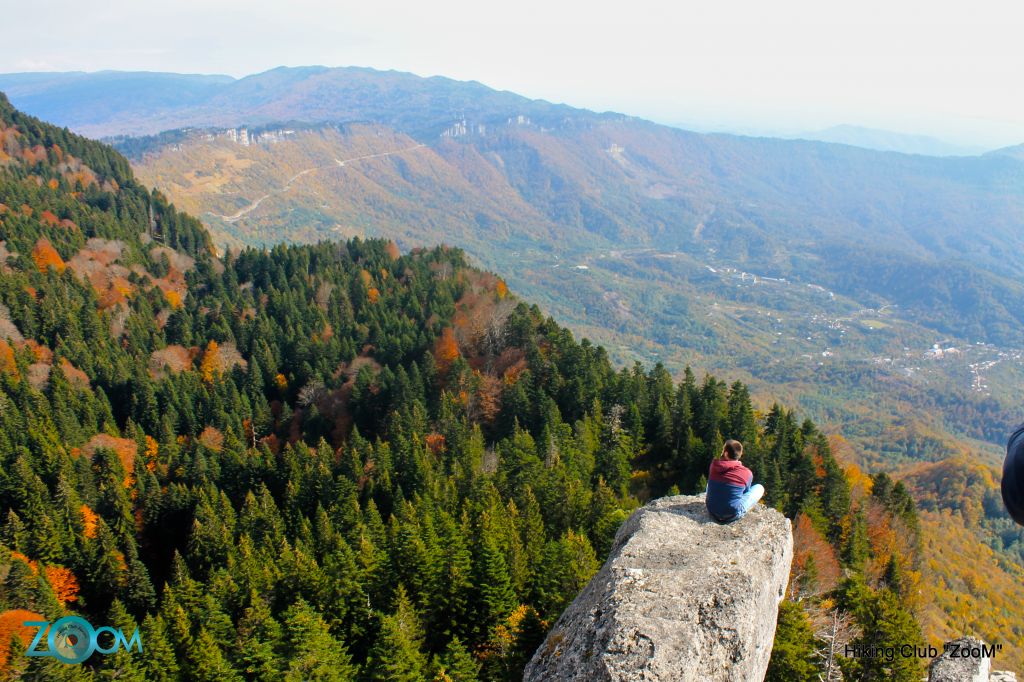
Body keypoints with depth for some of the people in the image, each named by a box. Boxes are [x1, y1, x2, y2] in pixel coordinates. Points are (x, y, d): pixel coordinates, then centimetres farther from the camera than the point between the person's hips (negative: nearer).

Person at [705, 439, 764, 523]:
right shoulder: (747, 473, -13)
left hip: (712, 511, 3)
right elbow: (746, 491, 7)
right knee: (759, 487, 14)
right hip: (732, 515, -3)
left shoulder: (714, 465, -7)